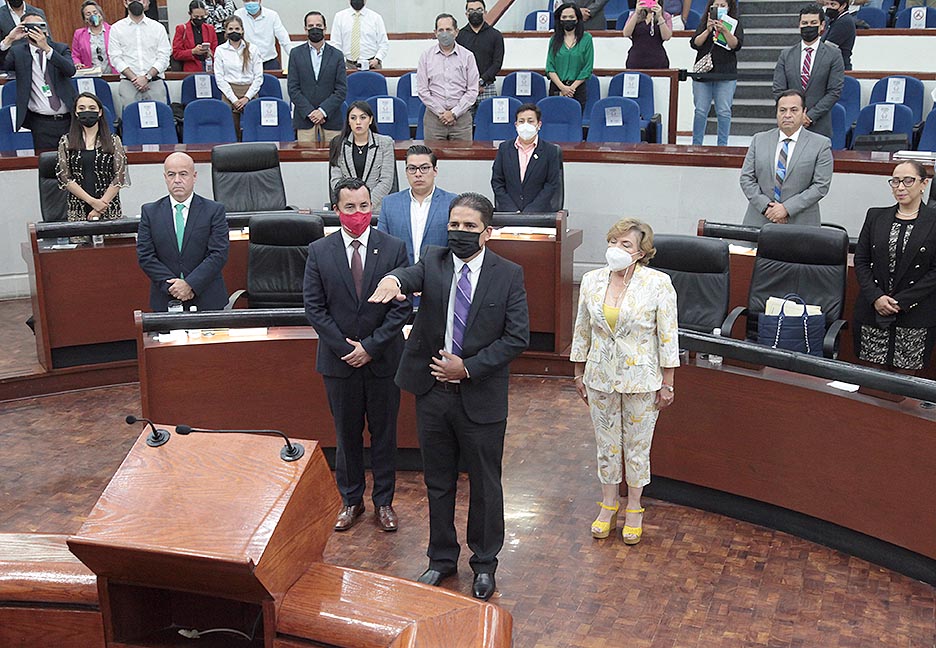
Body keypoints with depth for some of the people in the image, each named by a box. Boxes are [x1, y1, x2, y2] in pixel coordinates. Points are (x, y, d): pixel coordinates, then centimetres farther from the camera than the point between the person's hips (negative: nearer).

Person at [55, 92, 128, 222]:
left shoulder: (113, 141, 6)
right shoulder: (66, 142, 7)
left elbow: (119, 177, -1)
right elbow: (64, 178, 0)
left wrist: (101, 203, -11)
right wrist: (92, 201, -10)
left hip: (109, 210, 0)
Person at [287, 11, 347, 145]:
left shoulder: (337, 56, 7)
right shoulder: (296, 54, 8)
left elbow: (342, 90, 1)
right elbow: (293, 88, 2)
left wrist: (323, 111, -11)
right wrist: (309, 112, -9)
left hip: (331, 118, 0)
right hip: (304, 118, 0)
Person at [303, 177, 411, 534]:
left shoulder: (393, 248, -6)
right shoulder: (319, 252, -3)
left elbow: (402, 306, -7)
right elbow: (314, 307, -3)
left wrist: (370, 346, -13)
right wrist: (344, 348, -11)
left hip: (383, 358, 0)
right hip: (339, 359, 1)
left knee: (384, 434, 11)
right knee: (346, 434, 13)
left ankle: (384, 501, 26)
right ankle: (351, 500, 29)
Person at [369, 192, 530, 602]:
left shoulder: (508, 275, -5)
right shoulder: (434, 262, -1)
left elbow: (517, 337, -9)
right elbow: (412, 276, -23)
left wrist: (469, 367, -15)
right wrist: (393, 280, -49)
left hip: (481, 396, -2)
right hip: (432, 393, 2)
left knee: (485, 486, 12)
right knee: (437, 483, 16)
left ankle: (484, 564, 32)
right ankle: (442, 559, 35)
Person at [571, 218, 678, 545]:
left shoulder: (658, 283, -12)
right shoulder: (591, 281, -1)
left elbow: (668, 336, -8)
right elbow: (582, 330, 8)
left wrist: (667, 383, -7)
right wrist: (579, 373, 10)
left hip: (641, 380, -3)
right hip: (601, 377, 3)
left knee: (637, 446, 10)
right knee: (606, 444, 14)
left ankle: (634, 509, 28)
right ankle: (608, 504, 32)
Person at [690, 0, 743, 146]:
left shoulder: (735, 25, 7)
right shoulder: (704, 24, 11)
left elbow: (736, 45, -7)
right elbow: (694, 43, -1)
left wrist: (724, 30, -19)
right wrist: (708, 30, -14)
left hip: (725, 75, -1)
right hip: (702, 74, 1)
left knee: (724, 112, -2)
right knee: (700, 111, 1)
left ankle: (722, 145, 5)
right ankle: (696, 144, 7)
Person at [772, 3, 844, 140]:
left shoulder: (833, 55, 4)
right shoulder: (786, 55, 11)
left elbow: (834, 91, -2)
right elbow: (778, 90, 6)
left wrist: (810, 116, -11)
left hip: (819, 127, -2)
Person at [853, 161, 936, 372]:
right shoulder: (876, 216, 8)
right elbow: (861, 261, 5)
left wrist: (901, 301, -12)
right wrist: (876, 296, -9)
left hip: (915, 315, -2)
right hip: (873, 309, 3)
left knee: (905, 373, 3)